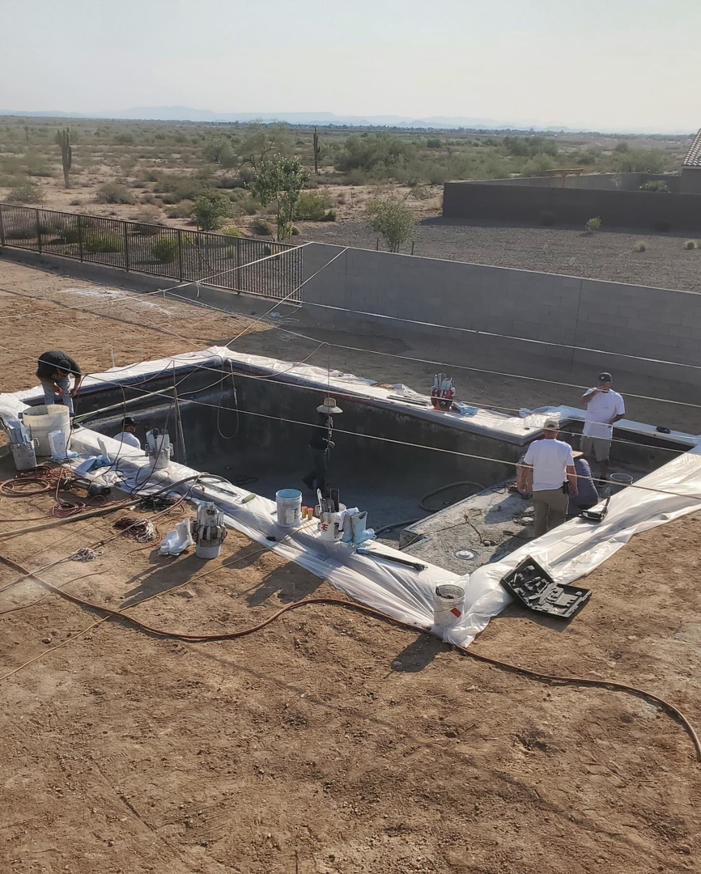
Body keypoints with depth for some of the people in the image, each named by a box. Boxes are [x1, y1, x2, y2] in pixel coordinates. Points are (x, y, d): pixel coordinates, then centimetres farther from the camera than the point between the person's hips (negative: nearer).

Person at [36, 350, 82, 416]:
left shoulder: (73, 365, -36)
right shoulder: (47, 366, -44)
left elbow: (78, 376, -12)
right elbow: (38, 375, -23)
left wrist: (75, 389, -8)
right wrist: (52, 386, -28)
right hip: (48, 376, -2)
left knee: (66, 393, -7)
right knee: (49, 394, -14)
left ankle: (70, 414, -1)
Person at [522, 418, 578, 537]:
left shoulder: (534, 446, -9)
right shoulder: (565, 447, -13)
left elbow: (527, 467, -1)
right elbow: (571, 471, -9)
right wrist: (574, 486, 5)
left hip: (538, 489, 2)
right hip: (558, 490, -2)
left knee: (540, 520, 15)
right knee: (557, 520, 12)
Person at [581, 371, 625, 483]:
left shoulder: (616, 397, -7)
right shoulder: (592, 392, -2)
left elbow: (621, 414, -1)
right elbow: (583, 401, -20)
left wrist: (612, 420, -18)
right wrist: (595, 392, -27)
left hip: (604, 434, -3)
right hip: (588, 431, 3)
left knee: (602, 458, 5)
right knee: (585, 456, 17)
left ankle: (603, 477, 23)